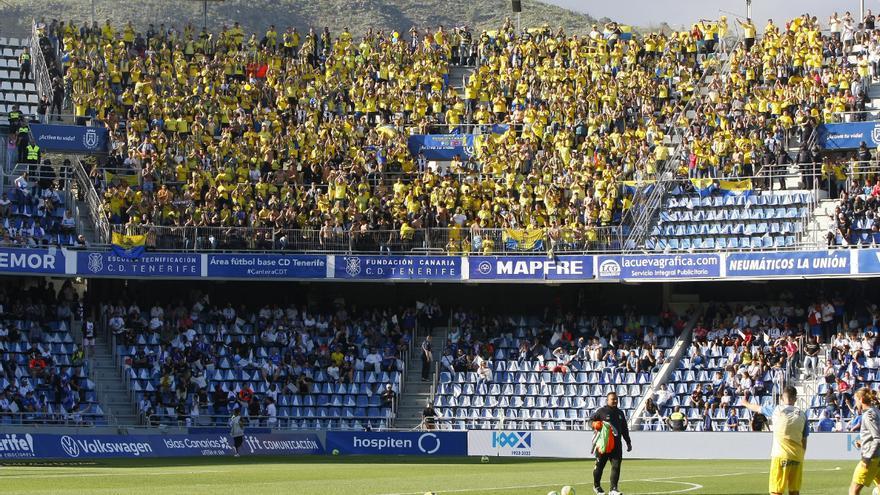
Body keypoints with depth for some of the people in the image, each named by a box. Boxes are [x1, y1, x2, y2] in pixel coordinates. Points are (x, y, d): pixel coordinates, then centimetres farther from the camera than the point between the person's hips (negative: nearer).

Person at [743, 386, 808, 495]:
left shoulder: (777, 410, 0)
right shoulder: (802, 415, 7)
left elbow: (757, 408, 19)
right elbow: (804, 441, 11)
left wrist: (746, 404, 39)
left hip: (780, 456, -4)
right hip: (797, 457, 4)